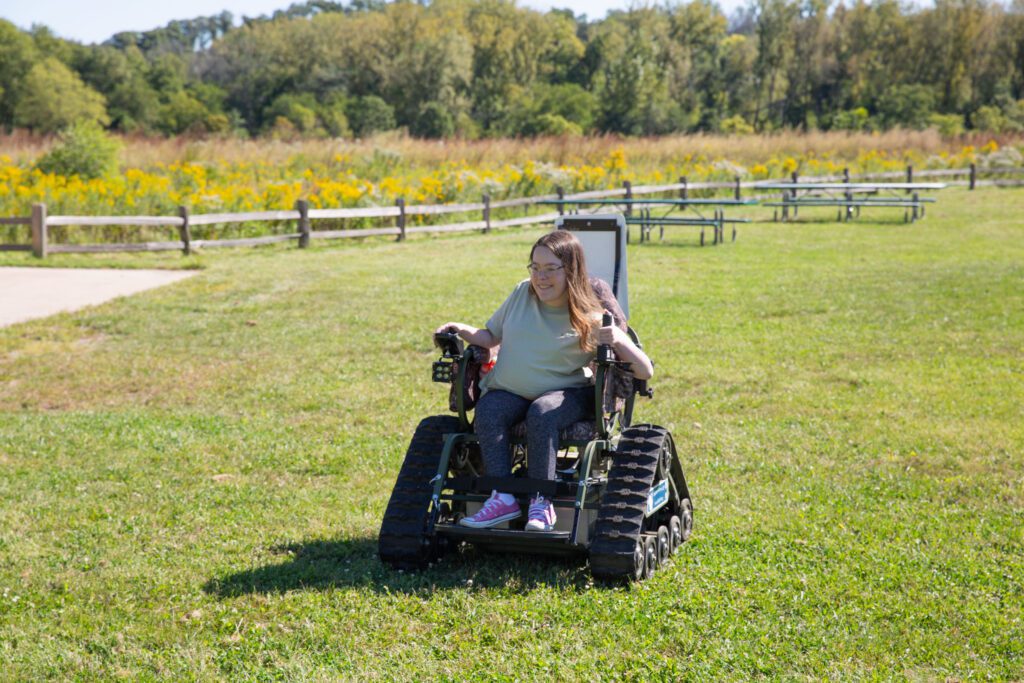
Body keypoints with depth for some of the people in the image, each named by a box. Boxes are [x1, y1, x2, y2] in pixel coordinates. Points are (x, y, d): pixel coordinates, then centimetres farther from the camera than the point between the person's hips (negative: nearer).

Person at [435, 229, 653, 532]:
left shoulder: (590, 318, -5)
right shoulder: (522, 294, 7)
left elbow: (645, 372, -8)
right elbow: (491, 337, 21)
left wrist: (618, 339, -25)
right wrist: (464, 331, 0)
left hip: (565, 393, -3)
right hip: (509, 393, 4)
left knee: (542, 413, -36)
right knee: (487, 411, -29)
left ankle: (541, 503, -30)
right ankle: (503, 498, -33)